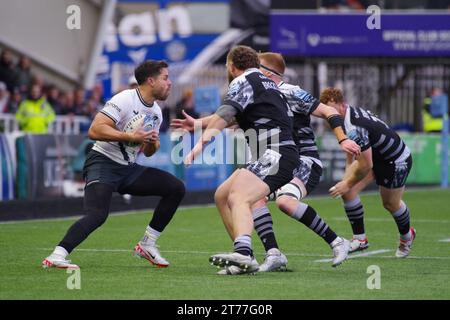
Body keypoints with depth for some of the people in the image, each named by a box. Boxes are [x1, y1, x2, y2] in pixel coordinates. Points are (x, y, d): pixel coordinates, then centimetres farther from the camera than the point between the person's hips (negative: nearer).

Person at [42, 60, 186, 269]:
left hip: (128, 169, 8)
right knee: (97, 215, -30)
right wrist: (131, 137, -27)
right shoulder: (125, 100, -15)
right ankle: (56, 256, -32)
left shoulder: (156, 111, 11)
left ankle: (147, 245, 6)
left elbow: (148, 152, 22)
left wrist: (152, 144, -2)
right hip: (103, 162, -8)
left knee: (176, 188, 0)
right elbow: (95, 130, -25)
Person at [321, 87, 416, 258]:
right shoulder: (351, 112, -8)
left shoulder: (354, 129, -37)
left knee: (391, 203, 12)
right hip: (374, 154, 9)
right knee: (347, 190, -8)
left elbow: (366, 165, -32)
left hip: (397, 161, -9)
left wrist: (348, 184, -19)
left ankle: (406, 235, 44)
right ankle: (360, 239, 1)